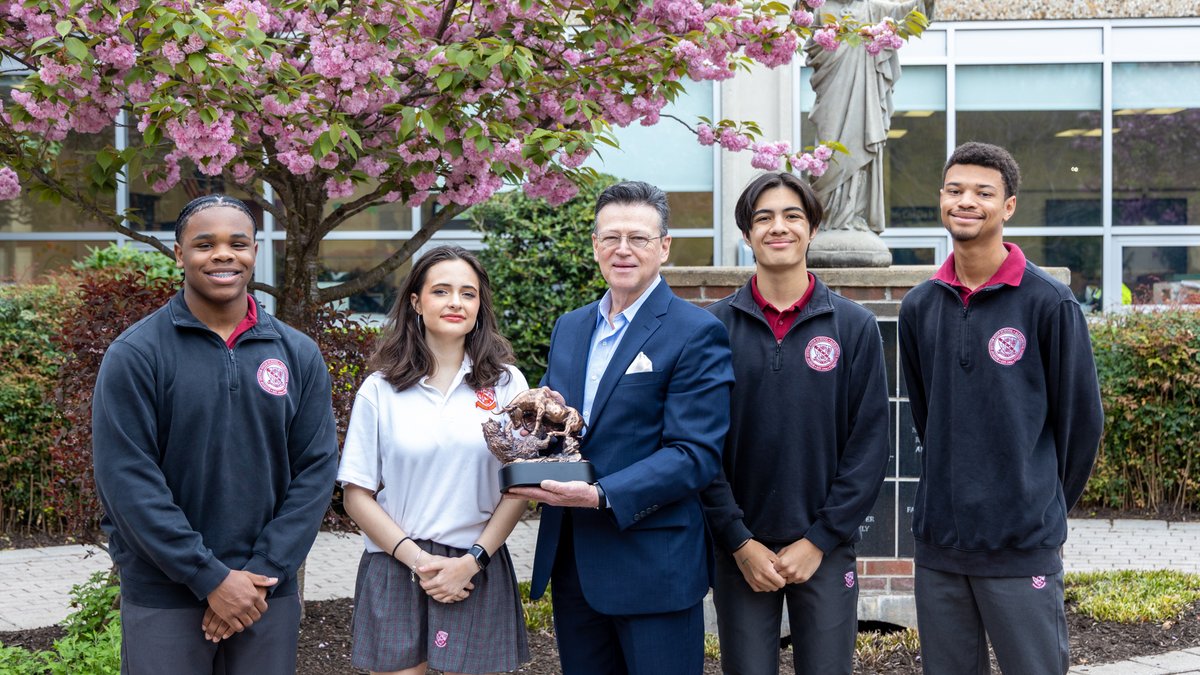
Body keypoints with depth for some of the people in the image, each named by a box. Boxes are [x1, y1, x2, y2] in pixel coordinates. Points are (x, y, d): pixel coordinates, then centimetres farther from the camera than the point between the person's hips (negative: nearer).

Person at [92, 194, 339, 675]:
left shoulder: (299, 354, 4)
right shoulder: (134, 354, -6)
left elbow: (316, 469, 1)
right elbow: (127, 478, -11)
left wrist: (263, 573, -8)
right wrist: (212, 578, -14)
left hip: (270, 593, 3)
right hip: (163, 598, -3)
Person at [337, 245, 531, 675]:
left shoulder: (506, 383, 4)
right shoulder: (380, 389, 3)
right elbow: (357, 495, 2)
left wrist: (470, 562, -8)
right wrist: (417, 559, -10)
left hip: (477, 572, 0)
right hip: (395, 570, 0)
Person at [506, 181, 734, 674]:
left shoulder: (697, 333, -9)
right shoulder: (569, 328, 14)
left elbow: (696, 454, -15)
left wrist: (601, 496, -24)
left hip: (654, 565, -6)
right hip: (570, 559, 6)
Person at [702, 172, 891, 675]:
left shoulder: (854, 326, 1)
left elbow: (869, 443, -1)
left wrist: (820, 540, -8)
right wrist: (739, 542, -8)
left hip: (825, 551, 0)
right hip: (740, 552, 0)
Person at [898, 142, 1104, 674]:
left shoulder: (1048, 303, -8)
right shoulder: (919, 307, 6)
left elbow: (1080, 421, -1)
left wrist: (1046, 506, 6)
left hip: (1023, 549, -4)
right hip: (938, 541, 4)